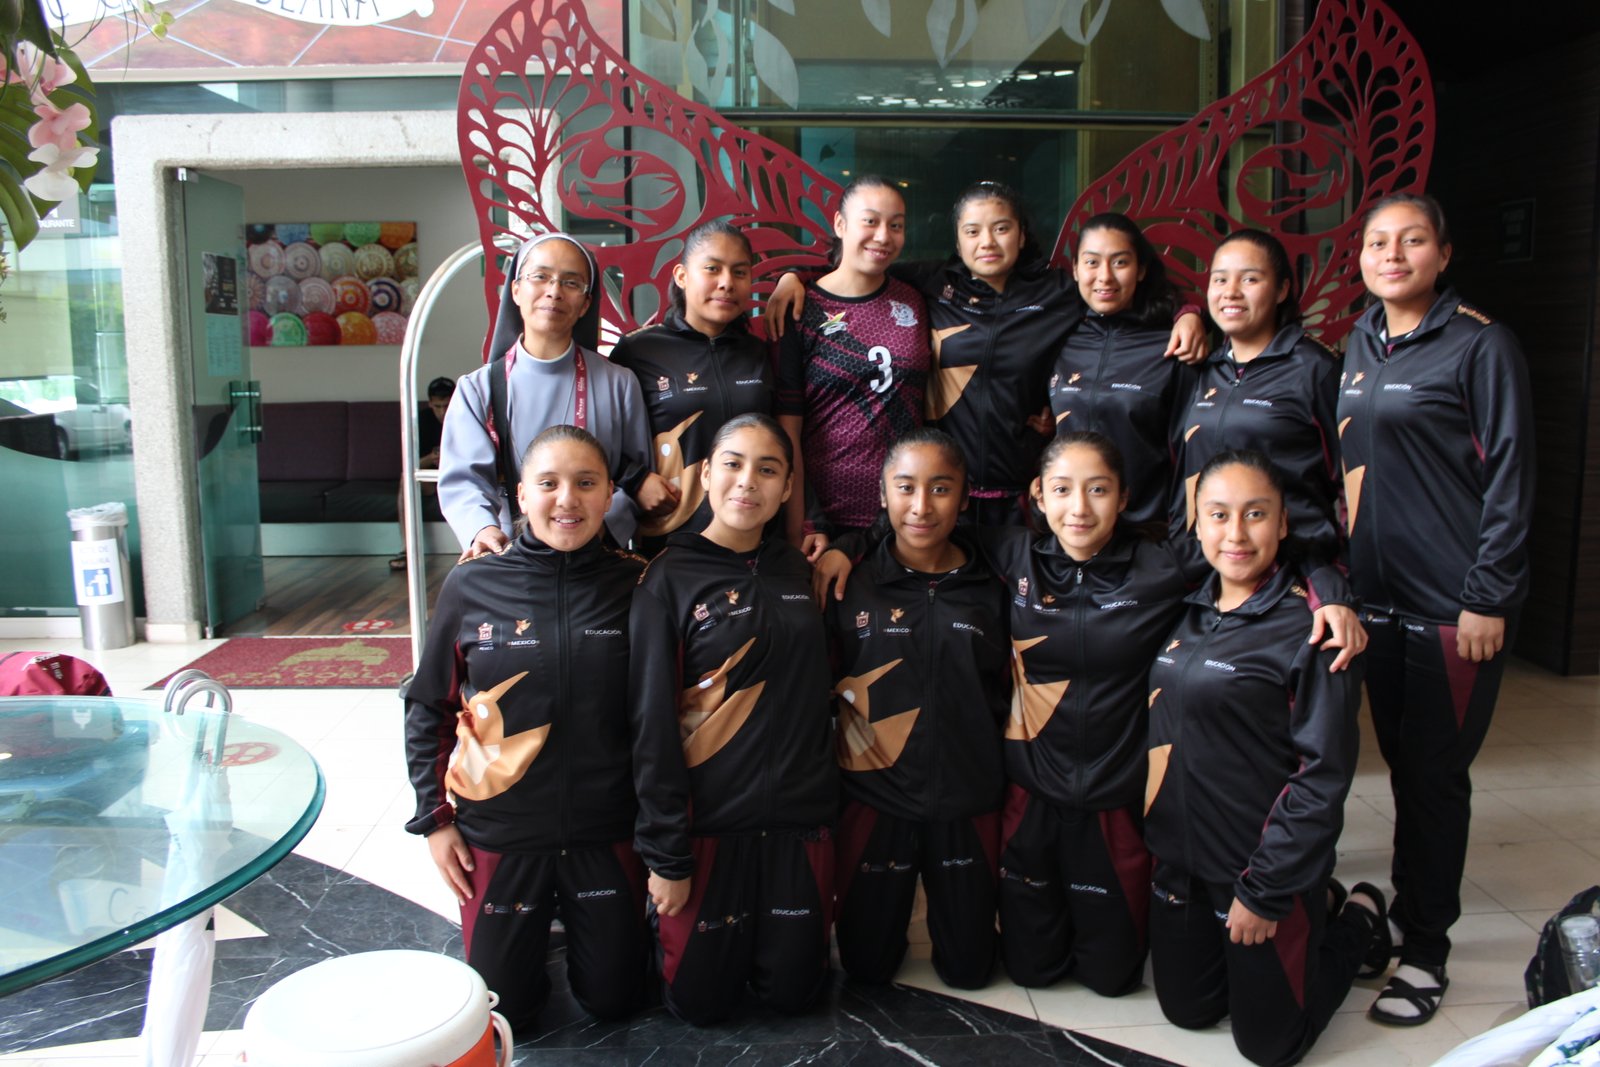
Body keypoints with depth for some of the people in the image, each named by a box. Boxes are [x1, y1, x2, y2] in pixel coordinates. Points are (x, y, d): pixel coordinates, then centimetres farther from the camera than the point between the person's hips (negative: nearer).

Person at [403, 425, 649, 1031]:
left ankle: (580, 922, 43)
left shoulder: (635, 586, -7)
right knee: (505, 1013, 11)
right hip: (499, 835, 0)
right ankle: (527, 935, 41)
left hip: (606, 833, 1)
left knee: (612, 998, 14)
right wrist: (434, 818, 1)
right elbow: (428, 710, 3)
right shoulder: (472, 586, -8)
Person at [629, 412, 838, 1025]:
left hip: (799, 820, 4)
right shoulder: (669, 580, -9)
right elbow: (652, 726, -10)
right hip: (709, 823, -3)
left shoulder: (797, 572, 5)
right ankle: (670, 931, 36)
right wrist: (664, 853, -10)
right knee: (701, 1003, 8)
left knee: (792, 992, 10)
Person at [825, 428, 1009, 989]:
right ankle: (892, 918, 41)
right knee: (867, 965, 11)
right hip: (874, 798, -1)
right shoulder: (851, 581, -5)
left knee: (968, 969, 12)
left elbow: (1006, 694, 8)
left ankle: (951, 906, 42)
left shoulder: (991, 588, 0)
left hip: (966, 800, 1)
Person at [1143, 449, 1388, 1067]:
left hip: (1264, 870, -6)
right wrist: (1159, 836, 8)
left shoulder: (1309, 625, -17)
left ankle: (1357, 921, 31)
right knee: (1188, 1010, 19)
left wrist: (1266, 892, -16)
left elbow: (1324, 772, -18)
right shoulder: (1188, 612, 4)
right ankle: (1316, 908, 36)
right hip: (1180, 859, 6)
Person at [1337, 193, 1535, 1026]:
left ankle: (1426, 948, 15)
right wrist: (1339, 568, 13)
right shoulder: (1361, 344, 11)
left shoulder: (1480, 344, -8)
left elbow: (1509, 478, -10)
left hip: (1451, 601, -6)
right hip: (1376, 592, 6)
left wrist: (1488, 597, -14)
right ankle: (1407, 910, 30)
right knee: (1402, 760, 15)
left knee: (1435, 772, 2)